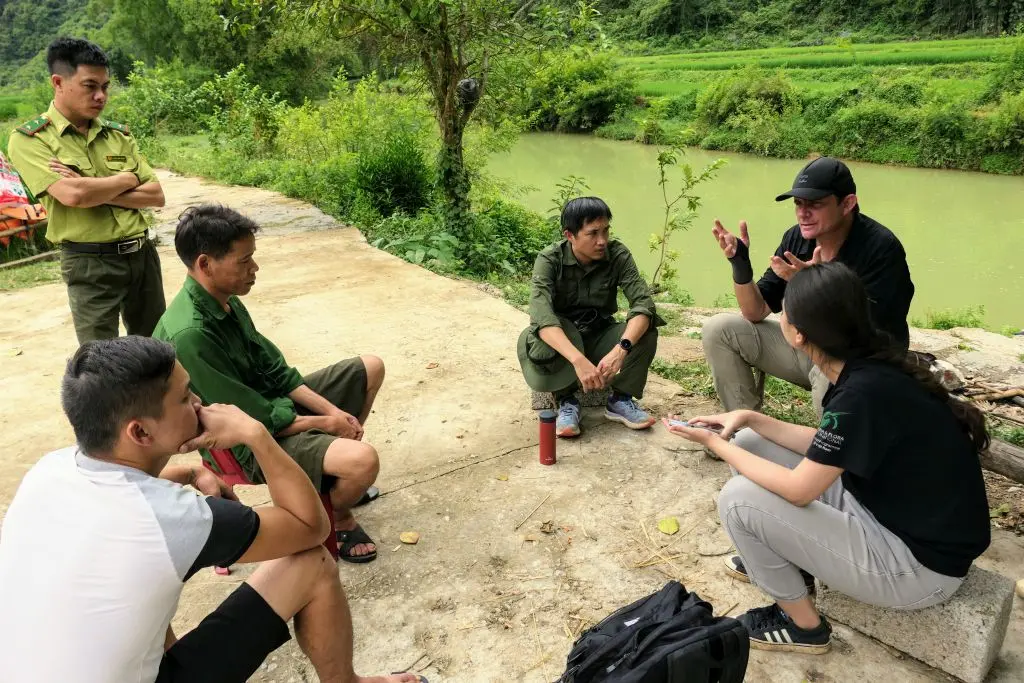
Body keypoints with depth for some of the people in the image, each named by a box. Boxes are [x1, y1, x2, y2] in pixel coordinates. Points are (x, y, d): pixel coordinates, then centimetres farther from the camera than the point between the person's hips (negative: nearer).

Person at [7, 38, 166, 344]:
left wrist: (97, 193, -12)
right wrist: (127, 180, -6)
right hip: (91, 263, -5)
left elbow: (156, 195, 2)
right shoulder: (29, 139, -6)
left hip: (142, 253, 5)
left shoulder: (118, 134, 8)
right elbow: (73, 195, -21)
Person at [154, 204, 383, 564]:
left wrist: (334, 411, -5)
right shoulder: (189, 335, -31)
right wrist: (326, 423, -13)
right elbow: (259, 420, -26)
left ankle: (336, 477, 26)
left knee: (370, 368, 14)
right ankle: (337, 519, 6)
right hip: (248, 443, -9)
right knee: (363, 460, -30)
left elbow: (276, 371, 5)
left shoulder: (226, 301, -3)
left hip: (272, 401, 9)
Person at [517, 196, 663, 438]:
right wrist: (578, 360, -52)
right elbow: (541, 315, -37)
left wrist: (622, 348, -46)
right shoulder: (550, 260, -22)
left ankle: (620, 398, -6)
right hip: (560, 340, -2)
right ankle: (566, 400, -11)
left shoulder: (618, 255, -15)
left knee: (646, 331, -27)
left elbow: (643, 302, -26)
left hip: (600, 338, 2)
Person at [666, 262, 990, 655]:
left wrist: (717, 445, -13)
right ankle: (794, 564, 24)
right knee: (752, 443, 5)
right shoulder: (869, 366, -4)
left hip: (920, 563, -8)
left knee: (738, 499, -18)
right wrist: (750, 419, 0)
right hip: (885, 510, 9)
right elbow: (821, 449, 9)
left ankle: (803, 625, 6)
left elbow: (797, 489, -24)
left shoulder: (865, 392, -31)